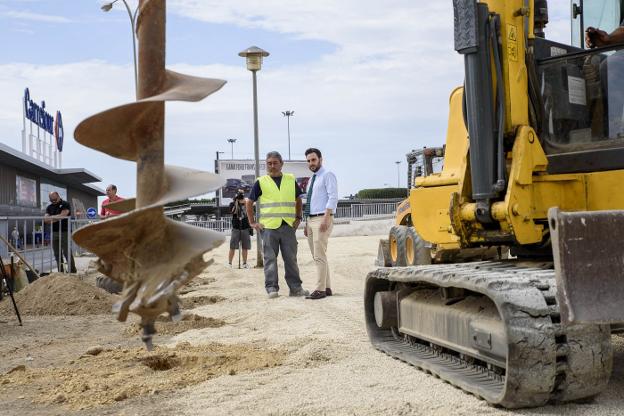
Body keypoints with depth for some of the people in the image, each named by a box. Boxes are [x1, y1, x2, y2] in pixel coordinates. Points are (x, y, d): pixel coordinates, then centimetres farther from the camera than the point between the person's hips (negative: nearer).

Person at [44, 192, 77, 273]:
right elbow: (45, 219, 4)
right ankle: (60, 272, 12)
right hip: (54, 232, 6)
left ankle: (73, 271, -4)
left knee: (67, 253, -7)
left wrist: (51, 218, -3)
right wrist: (57, 218, -12)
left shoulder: (65, 204, -1)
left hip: (64, 232, -5)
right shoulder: (49, 207, 15)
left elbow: (62, 216, -14)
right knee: (57, 254, 7)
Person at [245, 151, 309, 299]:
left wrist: (298, 217, 14)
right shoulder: (261, 182, 4)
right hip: (268, 226, -2)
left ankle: (295, 287, 11)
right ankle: (271, 288, 6)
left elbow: (298, 199, 23)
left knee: (291, 258, 5)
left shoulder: (291, 180, 11)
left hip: (288, 226, 2)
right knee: (270, 259, 0)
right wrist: (252, 222, 3)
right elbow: (249, 202, 9)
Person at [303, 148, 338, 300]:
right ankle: (327, 288, 16)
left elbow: (333, 198, -15)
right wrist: (307, 224, 18)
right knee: (318, 257, 10)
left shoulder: (328, 175, -5)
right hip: (311, 220, 9)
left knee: (319, 256, -12)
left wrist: (326, 218, -24)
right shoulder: (312, 179, 21)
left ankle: (320, 290, -11)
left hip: (322, 219, -9)